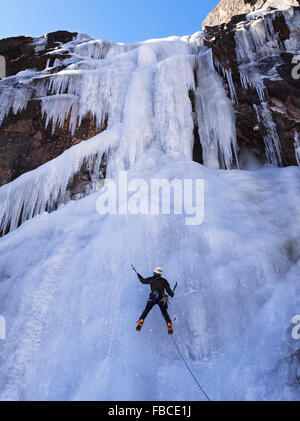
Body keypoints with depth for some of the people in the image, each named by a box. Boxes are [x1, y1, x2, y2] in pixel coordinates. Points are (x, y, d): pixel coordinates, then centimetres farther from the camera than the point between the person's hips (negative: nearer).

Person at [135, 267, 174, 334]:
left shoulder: (151, 279, 6)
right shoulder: (164, 281, 7)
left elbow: (143, 280, 20)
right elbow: (168, 290, 9)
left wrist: (138, 275, 38)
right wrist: (172, 294, 29)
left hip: (153, 298, -1)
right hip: (162, 299, 2)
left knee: (146, 311, 6)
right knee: (165, 312, 12)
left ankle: (140, 322, -9)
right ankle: (169, 325, 1)